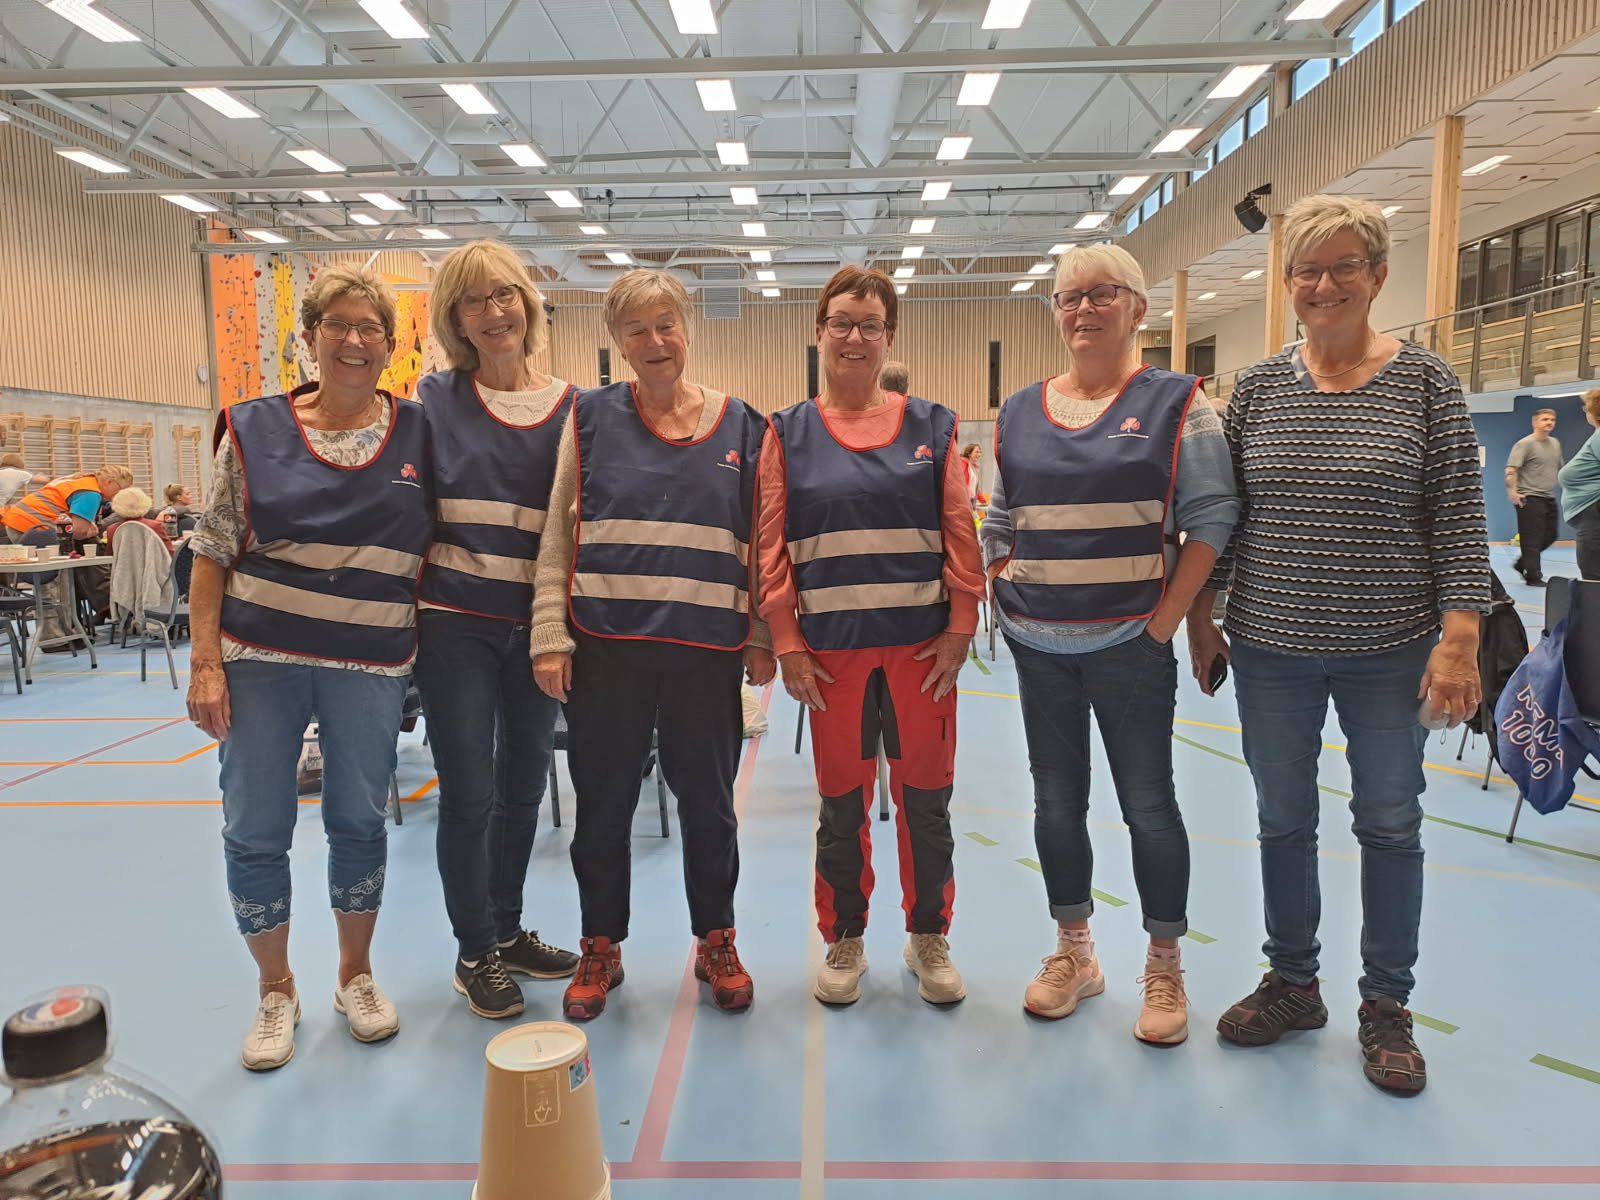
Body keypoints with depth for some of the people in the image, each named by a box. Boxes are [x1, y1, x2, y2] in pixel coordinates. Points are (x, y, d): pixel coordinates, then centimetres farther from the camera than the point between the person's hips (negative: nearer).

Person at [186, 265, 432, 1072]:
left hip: (371, 663, 1)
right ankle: (276, 992, 27)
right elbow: (212, 554, 0)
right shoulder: (255, 430, 0)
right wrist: (204, 662, -7)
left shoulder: (418, 434, 3)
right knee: (254, 829, 6)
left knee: (360, 820, 11)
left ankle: (356, 975, 32)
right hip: (260, 658, 0)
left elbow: (437, 545, 9)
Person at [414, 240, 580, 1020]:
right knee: (469, 793, 3)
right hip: (457, 624, -2)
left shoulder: (571, 407, 3)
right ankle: (474, 954, 22)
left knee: (524, 786, 14)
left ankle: (507, 932, 33)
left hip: (536, 626, 3)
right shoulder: (435, 400, -1)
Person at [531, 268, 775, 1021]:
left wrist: (763, 640, 5)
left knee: (707, 800, 12)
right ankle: (600, 947, 30)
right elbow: (558, 534, 2)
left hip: (707, 648, 0)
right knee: (603, 803, 10)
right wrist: (550, 637, -5)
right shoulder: (591, 417, 4)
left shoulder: (742, 427, 6)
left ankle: (715, 943, 32)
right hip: (606, 647, 0)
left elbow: (761, 544, 8)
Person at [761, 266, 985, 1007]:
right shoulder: (788, 434, 4)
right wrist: (786, 643, -5)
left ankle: (929, 939, 29)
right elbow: (771, 544, 0)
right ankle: (844, 942, 28)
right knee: (841, 803, 10)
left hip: (922, 645, 1)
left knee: (926, 799, 10)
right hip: (831, 648, 0)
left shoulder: (930, 427, 5)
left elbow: (960, 534, 2)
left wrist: (960, 627, -5)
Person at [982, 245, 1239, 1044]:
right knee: (1056, 799, 12)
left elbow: (1210, 517, -6)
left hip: (1129, 646, -4)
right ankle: (1073, 955, 29)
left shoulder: (1174, 403, -2)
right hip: (1038, 647, 4)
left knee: (1147, 802, 4)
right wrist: (1005, 602, 4)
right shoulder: (1019, 414, 10)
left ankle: (1164, 969, 21)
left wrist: (1167, 619, -11)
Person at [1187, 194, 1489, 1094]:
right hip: (1272, 648, 2)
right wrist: (1201, 616, 4)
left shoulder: (1425, 382, -3)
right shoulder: (1259, 387, 3)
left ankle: (1386, 1005, 27)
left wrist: (1459, 639, -13)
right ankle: (1293, 984, 30)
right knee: (1284, 820, 12)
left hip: (1390, 649, -2)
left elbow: (1460, 519, -6)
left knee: (1390, 823, 10)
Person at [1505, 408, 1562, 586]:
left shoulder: (1555, 443, 16)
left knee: (1549, 536, 12)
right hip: (1529, 498, -8)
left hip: (1549, 498, 8)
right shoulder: (1525, 444, -9)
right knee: (1532, 539, -5)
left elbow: (1559, 469, 27)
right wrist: (1512, 492, -25)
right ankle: (1533, 577, 0)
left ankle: (1521, 564, 26)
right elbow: (1511, 469, -17)